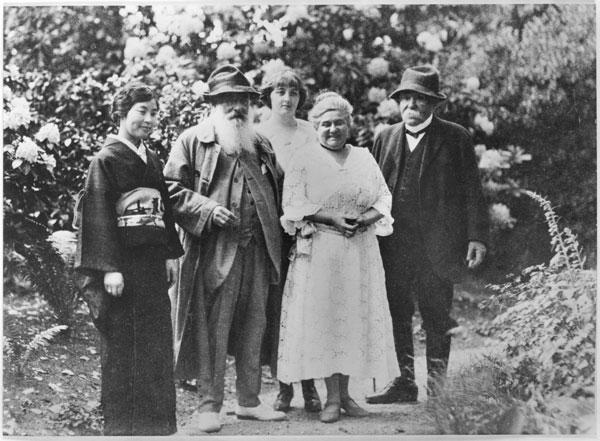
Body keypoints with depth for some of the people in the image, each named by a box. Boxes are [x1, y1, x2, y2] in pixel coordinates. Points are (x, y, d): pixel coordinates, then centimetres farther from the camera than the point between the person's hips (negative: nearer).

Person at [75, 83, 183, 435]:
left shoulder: (154, 162, 15)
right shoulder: (106, 160, -6)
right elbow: (98, 216, -12)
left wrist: (171, 254, 10)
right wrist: (109, 268, -18)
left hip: (154, 263, 7)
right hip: (122, 263, -7)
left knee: (158, 340, 10)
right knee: (123, 343, 0)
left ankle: (157, 418, 21)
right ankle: (122, 425, 10)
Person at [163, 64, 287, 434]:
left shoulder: (261, 145, 19)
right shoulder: (192, 141, 2)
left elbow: (276, 190, 27)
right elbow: (173, 190, -3)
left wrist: (277, 229, 12)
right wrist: (209, 209, -16)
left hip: (258, 250, 6)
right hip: (214, 251, -5)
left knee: (253, 329, 10)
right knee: (212, 329, -5)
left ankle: (249, 400, 21)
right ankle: (209, 406, 3)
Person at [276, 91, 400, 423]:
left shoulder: (364, 158, 13)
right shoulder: (303, 162, 2)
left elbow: (384, 199, 9)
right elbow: (293, 206, -8)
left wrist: (365, 218, -11)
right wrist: (332, 217, -19)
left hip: (361, 252, 3)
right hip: (319, 252, -3)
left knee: (356, 317, 3)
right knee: (323, 318, -4)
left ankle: (345, 392, 12)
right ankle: (331, 397, 3)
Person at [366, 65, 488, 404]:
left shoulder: (455, 138, 2)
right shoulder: (386, 138, 13)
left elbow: (472, 190, 0)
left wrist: (476, 236, -7)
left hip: (436, 246, -4)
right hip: (394, 246, 4)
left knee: (437, 319, 3)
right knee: (398, 316, 7)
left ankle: (437, 387, 12)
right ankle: (405, 384, 16)